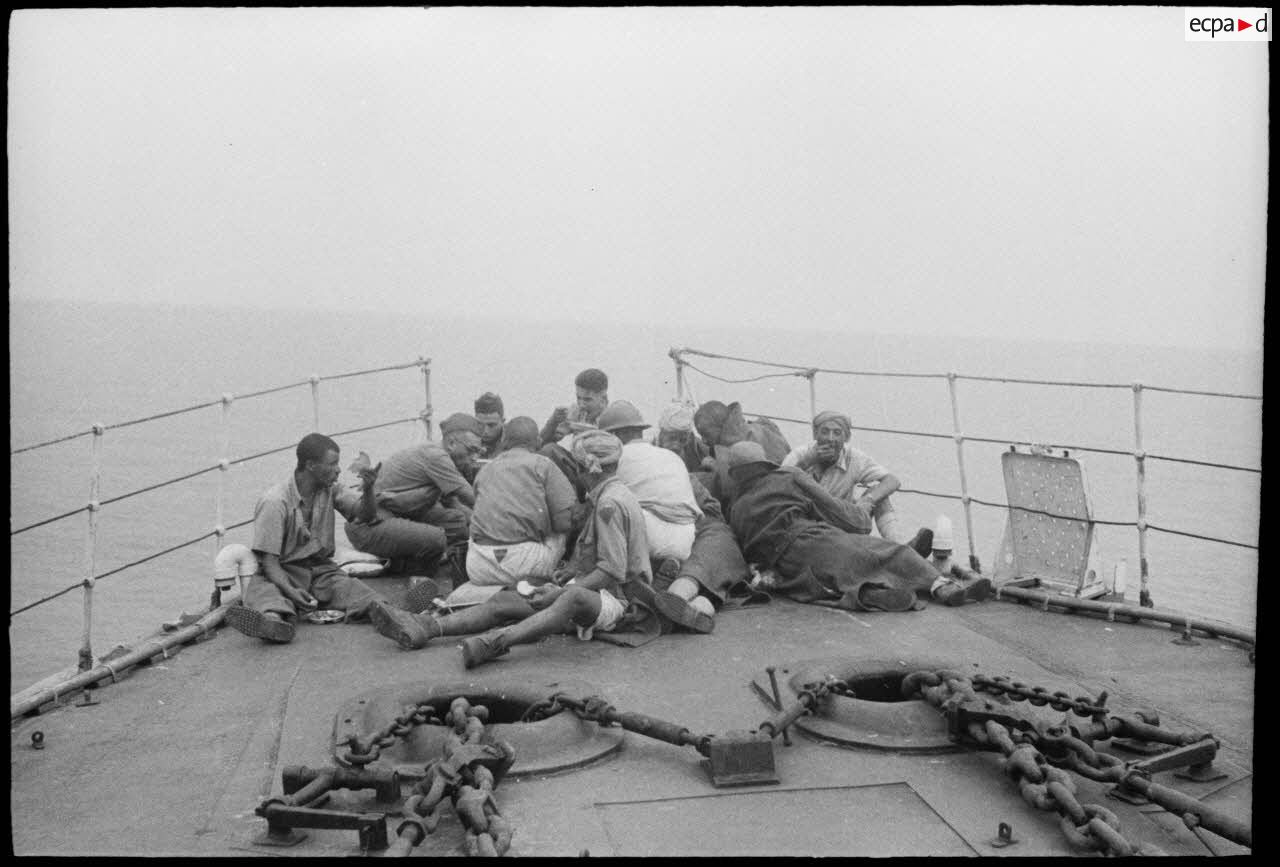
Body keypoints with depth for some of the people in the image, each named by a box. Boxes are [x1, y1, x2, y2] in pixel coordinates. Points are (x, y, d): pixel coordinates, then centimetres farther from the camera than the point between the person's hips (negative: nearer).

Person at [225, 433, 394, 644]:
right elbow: (268, 560, -16)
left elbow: (363, 514, -3)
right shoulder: (275, 502, -13)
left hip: (322, 569, 5)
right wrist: (290, 590, -35)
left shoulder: (331, 490, 6)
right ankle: (274, 620, -71)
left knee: (354, 589, -28)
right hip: (283, 572, -5)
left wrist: (368, 491, -25)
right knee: (262, 589, -40)